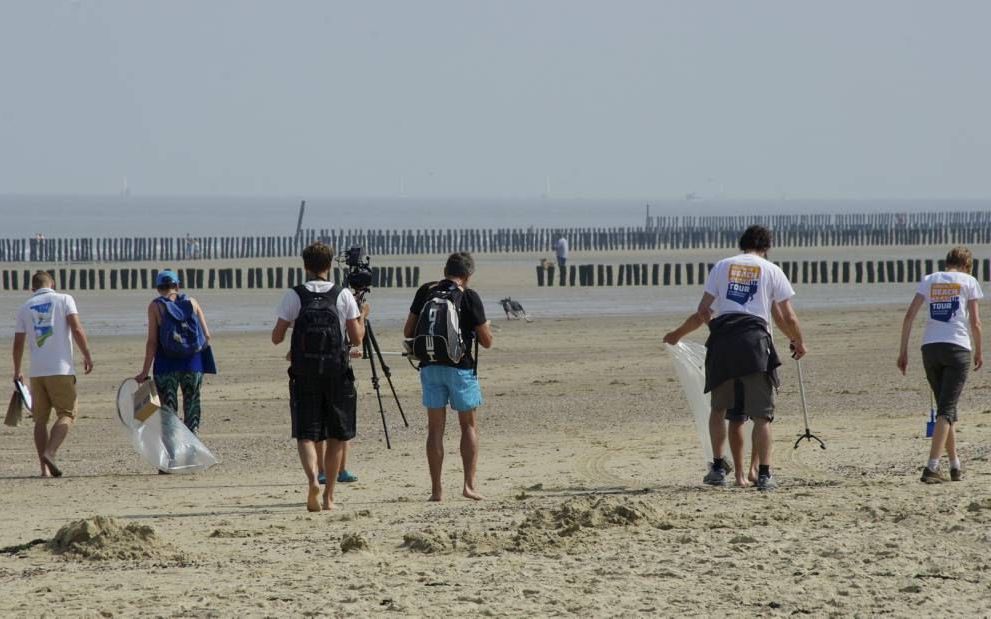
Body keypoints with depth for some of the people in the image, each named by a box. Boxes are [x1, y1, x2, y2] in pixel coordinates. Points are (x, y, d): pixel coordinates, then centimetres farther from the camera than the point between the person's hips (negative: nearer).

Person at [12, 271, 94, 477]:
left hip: (37, 371, 3)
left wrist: (17, 371, 23)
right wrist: (87, 355, -3)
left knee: (40, 419, 9)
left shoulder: (25, 307, 11)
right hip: (61, 369, -3)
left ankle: (45, 468, 3)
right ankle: (49, 453, -19)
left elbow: (18, 343, 12)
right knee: (67, 414, 2)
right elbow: (77, 330, -10)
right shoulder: (64, 300, 2)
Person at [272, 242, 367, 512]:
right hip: (337, 374, 1)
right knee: (336, 437, 12)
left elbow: (277, 337, -1)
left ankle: (313, 479, -28)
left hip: (304, 375, -1)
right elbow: (356, 338, 1)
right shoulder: (343, 295, -1)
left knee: (306, 435, -1)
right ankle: (329, 496, 17)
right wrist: (363, 317, 20)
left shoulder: (293, 296, -2)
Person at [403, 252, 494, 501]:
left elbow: (408, 332, 7)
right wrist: (486, 328, 20)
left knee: (435, 427, 7)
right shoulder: (469, 297, -5)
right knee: (469, 425, 10)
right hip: (460, 367, -2)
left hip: (430, 366, 3)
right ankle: (469, 484, 1)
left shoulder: (426, 292, 5)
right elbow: (486, 341, -2)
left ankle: (436, 489, 3)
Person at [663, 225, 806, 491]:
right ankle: (764, 475, -7)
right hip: (755, 340, -2)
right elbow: (788, 317, 8)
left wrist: (677, 335, 24)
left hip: (722, 342, 2)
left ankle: (718, 468, 8)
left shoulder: (721, 267, 14)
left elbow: (702, 314, 10)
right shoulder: (771, 270, 10)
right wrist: (798, 342, 27)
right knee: (762, 414, 1)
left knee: (719, 409, 17)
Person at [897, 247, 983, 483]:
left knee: (945, 408, 16)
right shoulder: (968, 282, 5)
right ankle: (932, 468, -17)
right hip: (958, 348, -3)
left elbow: (909, 316, 3)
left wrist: (903, 351, 5)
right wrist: (979, 352, 14)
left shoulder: (929, 281, 12)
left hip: (930, 348, 3)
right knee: (947, 409, -6)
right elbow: (975, 323, 0)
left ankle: (955, 466, 22)